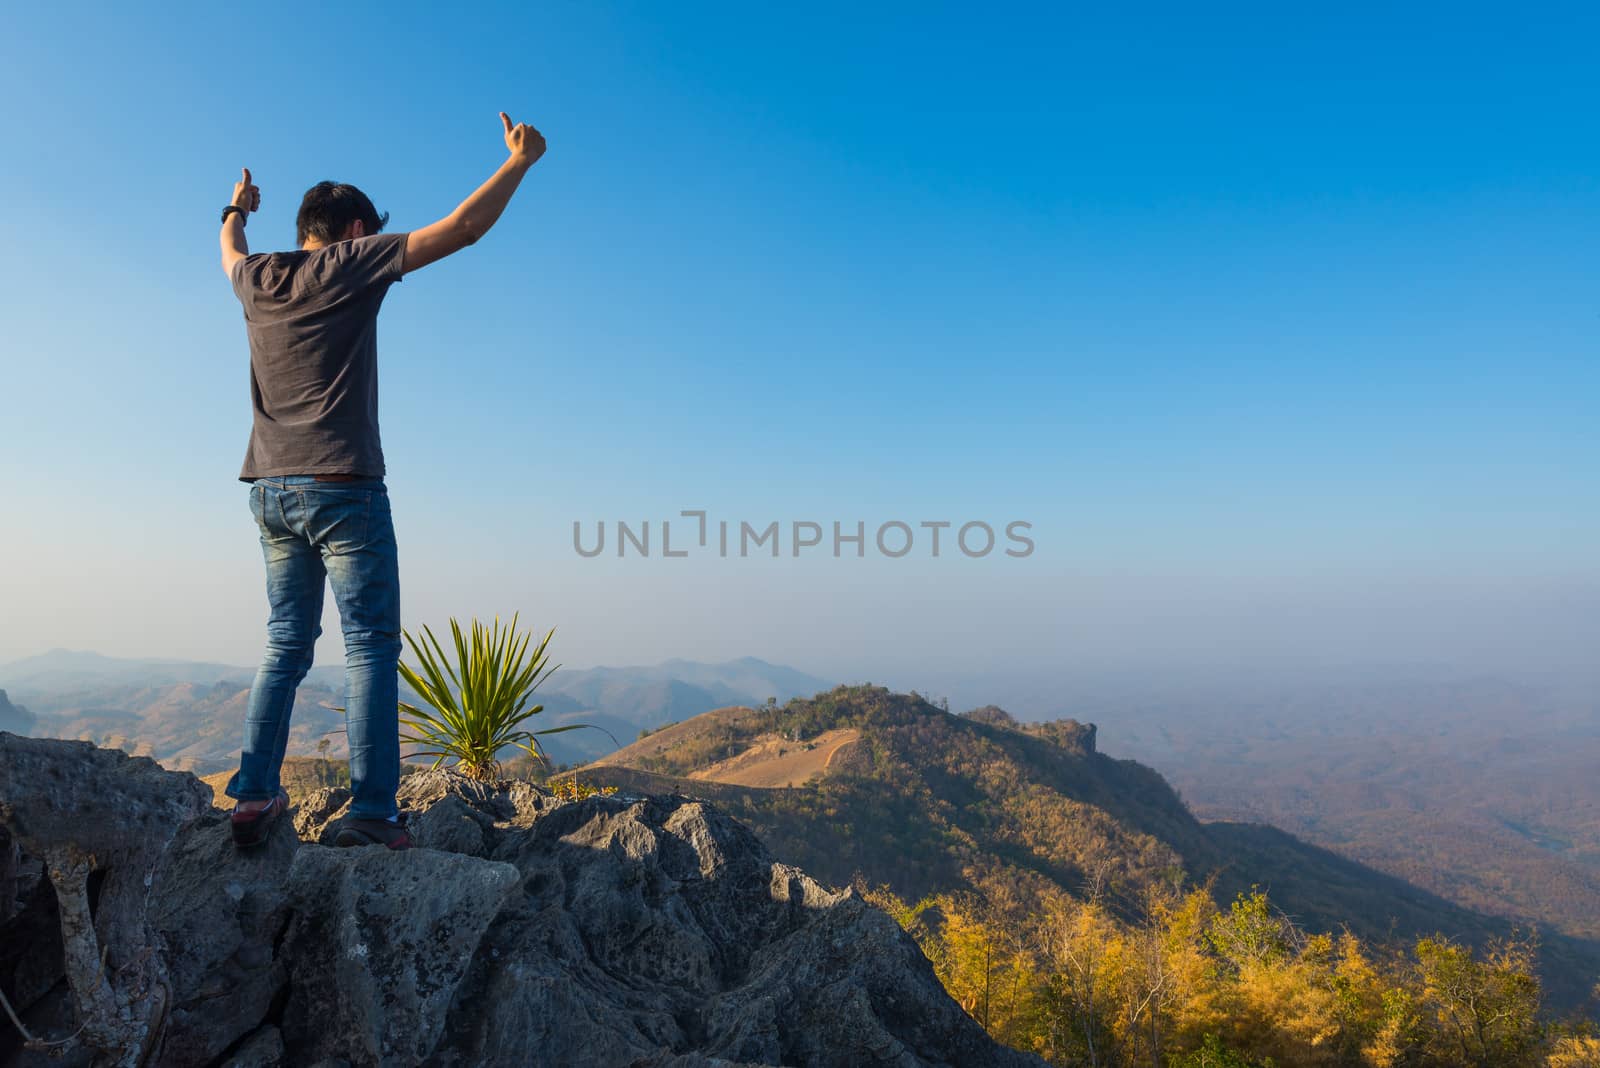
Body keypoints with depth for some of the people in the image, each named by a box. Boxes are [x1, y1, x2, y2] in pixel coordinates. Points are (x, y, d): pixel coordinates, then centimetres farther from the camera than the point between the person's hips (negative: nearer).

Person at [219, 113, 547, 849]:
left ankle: (253, 799, 8)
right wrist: (519, 162, 8)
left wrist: (235, 214, 60)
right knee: (369, 646, -4)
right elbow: (461, 229, -3)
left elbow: (231, 254, 39)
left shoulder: (257, 278, 13)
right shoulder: (350, 263, -2)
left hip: (271, 489, 7)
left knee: (286, 644, 12)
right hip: (342, 488, -6)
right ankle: (372, 814, -7)